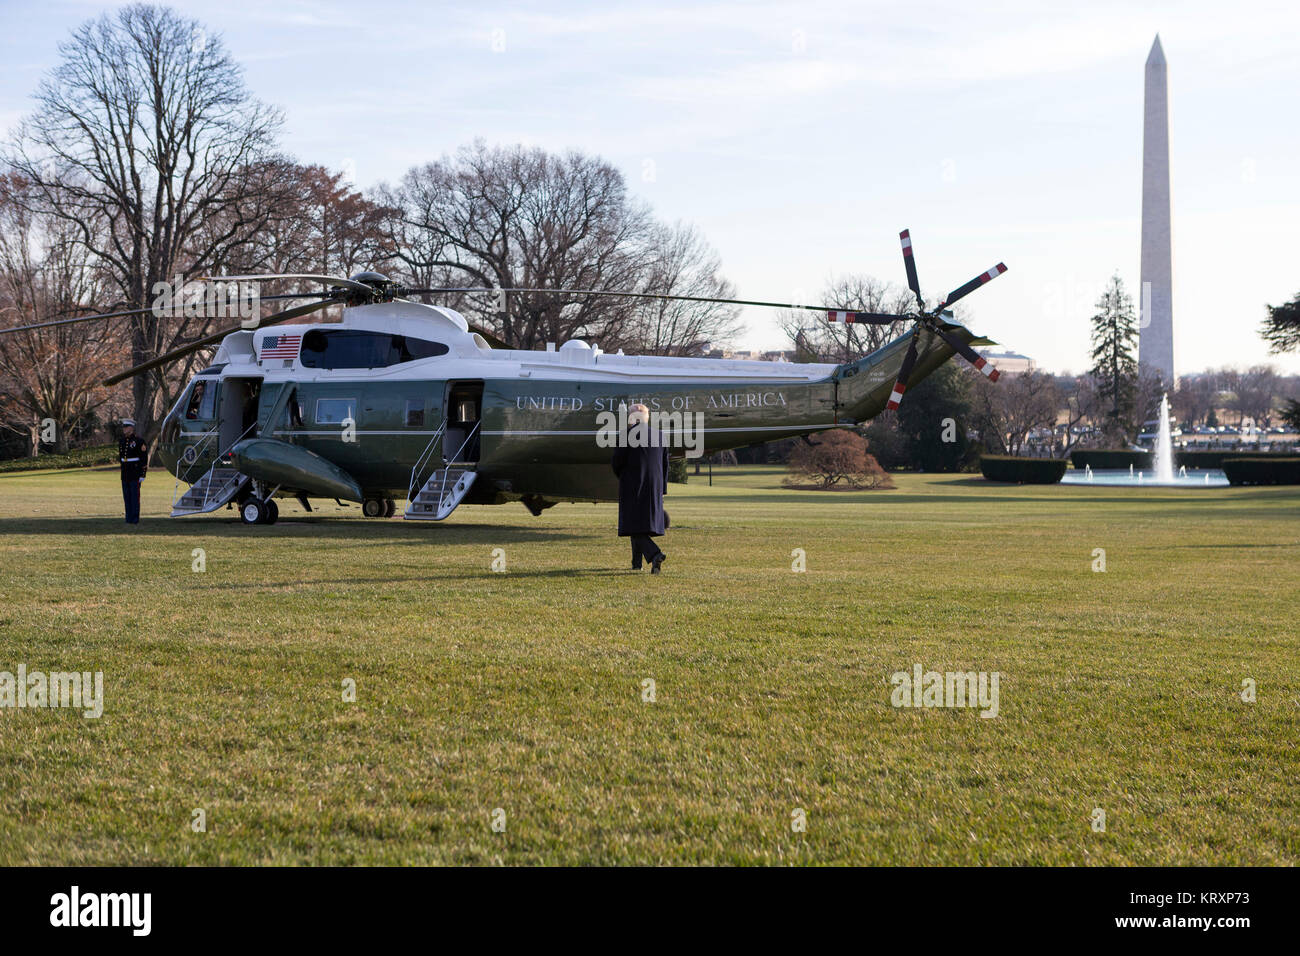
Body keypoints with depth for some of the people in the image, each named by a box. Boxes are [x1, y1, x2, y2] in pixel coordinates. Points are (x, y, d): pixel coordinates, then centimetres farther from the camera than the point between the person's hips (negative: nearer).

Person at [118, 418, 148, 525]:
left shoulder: (139, 441, -10)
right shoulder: (121, 441, 10)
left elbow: (144, 459, -10)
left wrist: (142, 475, -13)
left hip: (135, 474, -6)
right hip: (125, 474, 6)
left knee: (135, 496, -5)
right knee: (127, 496, 7)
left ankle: (135, 519, -2)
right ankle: (129, 518, 12)